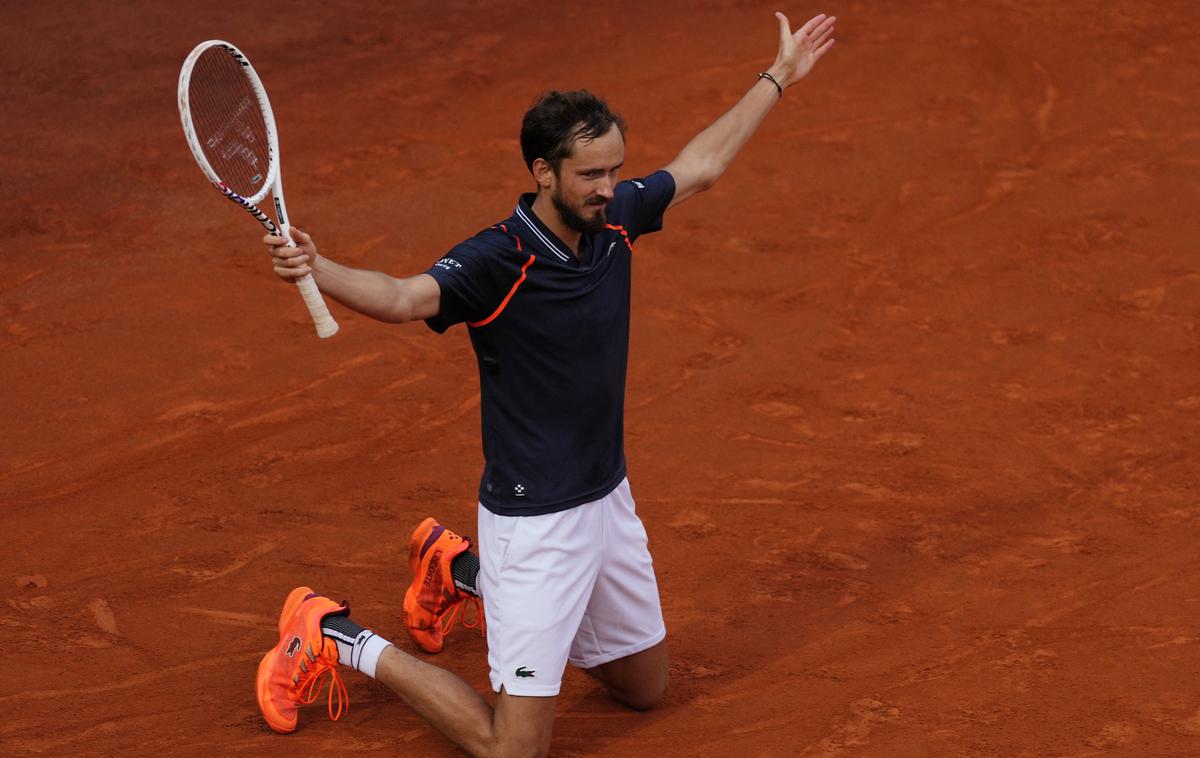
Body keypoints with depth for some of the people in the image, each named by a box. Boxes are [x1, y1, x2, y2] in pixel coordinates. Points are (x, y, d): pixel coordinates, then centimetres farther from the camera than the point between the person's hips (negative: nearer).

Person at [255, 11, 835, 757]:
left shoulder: (613, 220, -3)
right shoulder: (494, 262, -24)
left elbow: (700, 165, 16)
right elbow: (403, 297, -42)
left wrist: (779, 77, 22)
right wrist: (317, 268, -62)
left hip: (608, 499, 8)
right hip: (535, 522, -8)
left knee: (646, 686, 25)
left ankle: (463, 569, 36)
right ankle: (338, 639, 11)